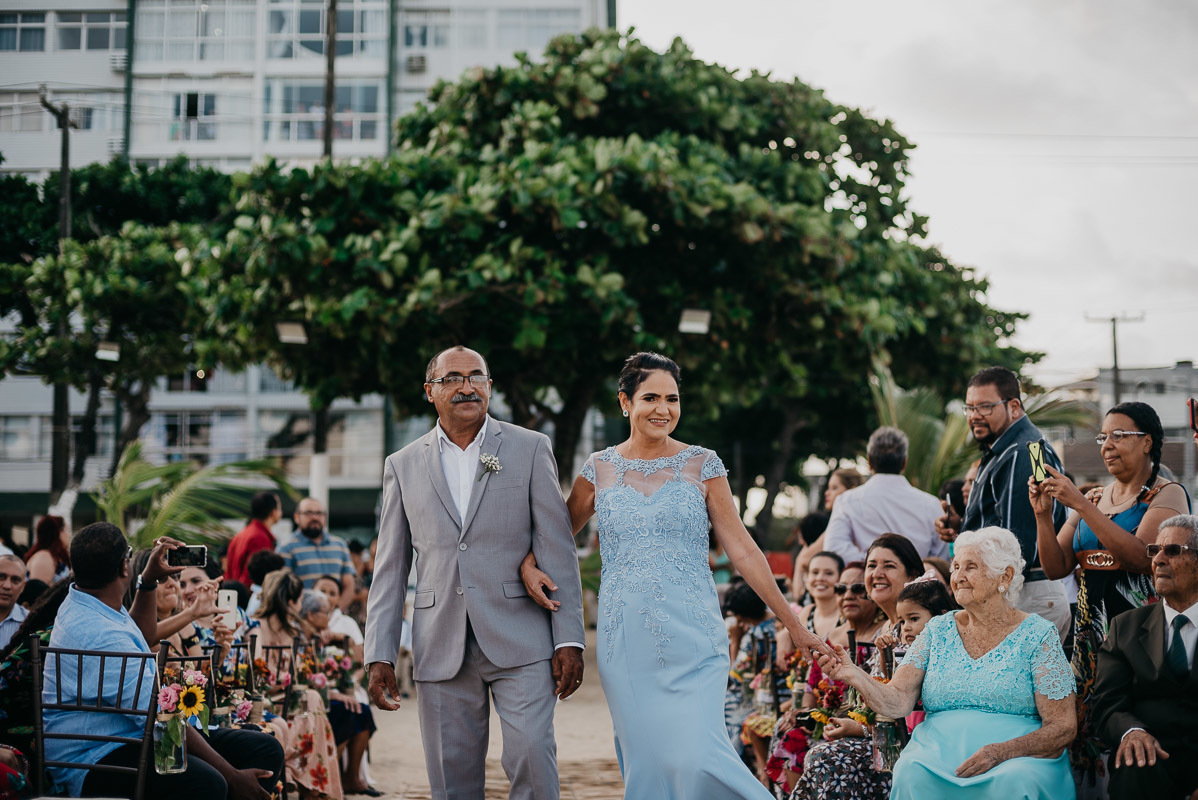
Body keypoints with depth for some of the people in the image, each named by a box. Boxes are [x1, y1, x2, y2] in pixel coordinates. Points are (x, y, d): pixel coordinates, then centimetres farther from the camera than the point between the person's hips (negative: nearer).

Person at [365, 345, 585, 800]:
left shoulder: (530, 449, 6)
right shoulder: (402, 466, 12)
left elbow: (558, 549, 2)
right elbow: (390, 570, 12)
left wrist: (569, 639, -5)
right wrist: (380, 655, 4)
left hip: (519, 641, -2)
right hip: (441, 650, 2)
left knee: (531, 754, -16)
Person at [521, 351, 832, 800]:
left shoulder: (702, 465, 3)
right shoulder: (600, 469, 7)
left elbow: (742, 549, 3)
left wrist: (793, 625, 1)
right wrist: (528, 564, -2)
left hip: (692, 639, -2)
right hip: (627, 642, 2)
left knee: (696, 757, -15)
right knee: (645, 761, 4)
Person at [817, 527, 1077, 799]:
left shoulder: (1037, 635, 3)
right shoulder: (938, 631, 13)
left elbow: (1062, 727, -3)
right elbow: (898, 703, 2)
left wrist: (1000, 752, -19)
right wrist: (854, 676, -18)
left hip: (1019, 757, -2)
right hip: (938, 751, 2)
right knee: (912, 773, -31)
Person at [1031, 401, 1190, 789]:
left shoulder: (1167, 494, -1)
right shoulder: (1092, 500, 16)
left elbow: (1142, 556, -18)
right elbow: (1056, 567, 11)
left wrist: (1079, 504, -19)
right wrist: (1042, 513, -4)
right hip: (1091, 630, 6)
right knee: (1087, 734, 2)